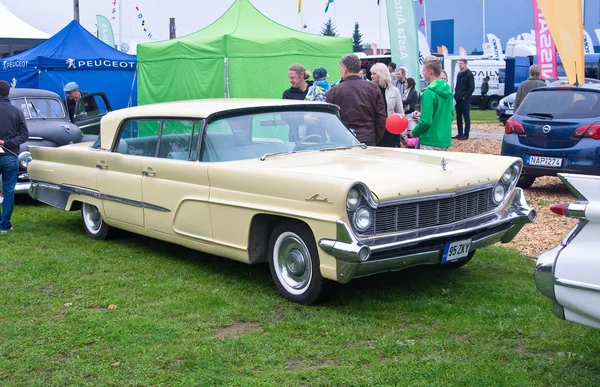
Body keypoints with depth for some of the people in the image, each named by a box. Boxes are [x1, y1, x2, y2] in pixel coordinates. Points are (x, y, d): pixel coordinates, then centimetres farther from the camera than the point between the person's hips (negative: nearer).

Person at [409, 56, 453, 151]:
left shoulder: (429, 93, -17)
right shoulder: (447, 90, 8)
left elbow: (426, 121, -22)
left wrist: (414, 132, -3)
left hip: (431, 142, -8)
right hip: (445, 140, 8)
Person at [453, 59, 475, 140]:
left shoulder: (469, 74, -7)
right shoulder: (459, 74, 16)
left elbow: (471, 88, -11)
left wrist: (465, 97, -15)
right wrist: (456, 96, 10)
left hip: (465, 100, -8)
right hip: (458, 100, 8)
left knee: (466, 117, -3)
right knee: (458, 117, 9)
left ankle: (466, 135, -1)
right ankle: (460, 134, 15)